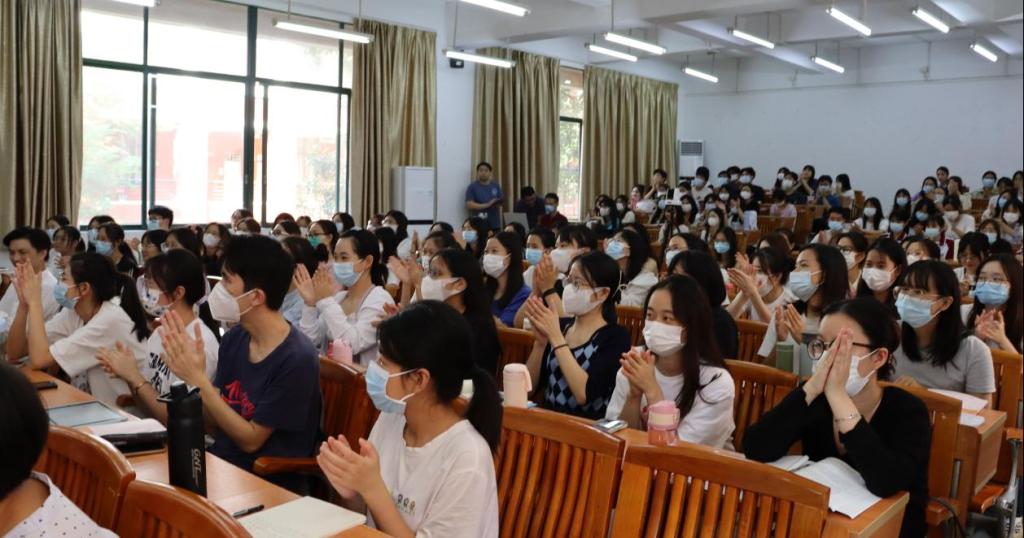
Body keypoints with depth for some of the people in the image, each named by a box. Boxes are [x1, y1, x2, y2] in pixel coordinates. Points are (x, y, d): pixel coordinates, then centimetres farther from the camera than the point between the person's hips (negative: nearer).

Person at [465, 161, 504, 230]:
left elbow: (501, 201, 14)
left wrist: (498, 203, -12)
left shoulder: (496, 185, 10)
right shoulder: (472, 187, -2)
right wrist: (487, 205, -18)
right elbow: (469, 205, -10)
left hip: (495, 223, 4)